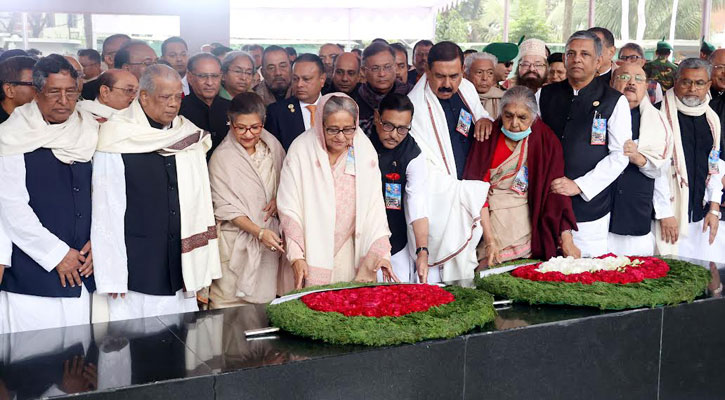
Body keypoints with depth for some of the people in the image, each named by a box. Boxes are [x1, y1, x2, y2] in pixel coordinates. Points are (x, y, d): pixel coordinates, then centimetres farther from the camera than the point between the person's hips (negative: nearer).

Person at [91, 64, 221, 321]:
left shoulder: (189, 136, 9)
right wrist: (112, 277, -8)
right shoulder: (117, 139, -6)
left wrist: (202, 270, 8)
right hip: (135, 274, -4)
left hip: (180, 271, 4)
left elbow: (201, 203, 11)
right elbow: (106, 211, -6)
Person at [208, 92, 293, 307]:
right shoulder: (222, 157, -12)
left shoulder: (272, 145, 4)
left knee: (266, 298, 8)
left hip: (270, 239, 5)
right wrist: (259, 232, -22)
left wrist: (279, 198, -3)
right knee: (233, 300, -4)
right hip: (237, 243, -5)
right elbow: (227, 208, -12)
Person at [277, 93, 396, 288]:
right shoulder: (301, 150, -8)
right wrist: (296, 257, -13)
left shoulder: (365, 151, -2)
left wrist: (380, 252, -7)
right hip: (311, 254, -2)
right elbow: (288, 208, -7)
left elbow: (374, 206, 0)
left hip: (349, 252, 2)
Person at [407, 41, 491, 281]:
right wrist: (475, 192, -13)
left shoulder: (467, 89, 6)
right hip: (439, 206, -6)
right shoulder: (416, 106, -15)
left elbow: (480, 113, 28)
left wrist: (484, 120, 2)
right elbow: (425, 173, -16)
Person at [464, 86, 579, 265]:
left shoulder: (545, 140, -1)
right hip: (490, 221, -1)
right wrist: (489, 240, -17)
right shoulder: (488, 137, -5)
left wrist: (566, 237, -15)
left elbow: (556, 190, -5)